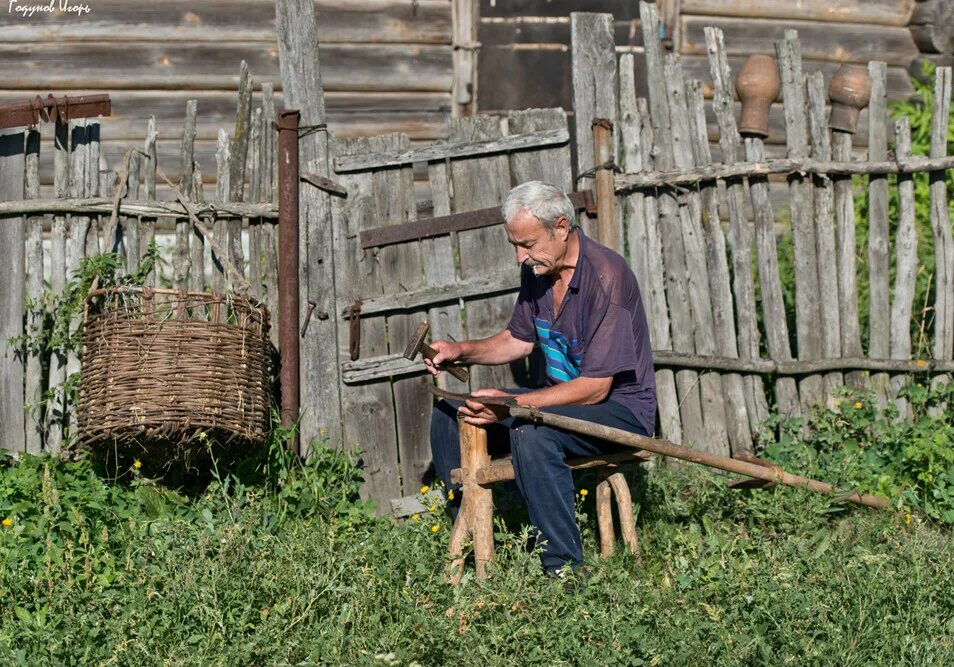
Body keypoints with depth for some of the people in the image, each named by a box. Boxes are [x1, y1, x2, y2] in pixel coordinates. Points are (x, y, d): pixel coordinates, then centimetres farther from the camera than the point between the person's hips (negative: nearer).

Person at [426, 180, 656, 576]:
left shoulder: (606, 276, -24)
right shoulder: (537, 269, 2)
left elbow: (595, 388, -25)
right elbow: (518, 340, 19)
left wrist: (511, 403, -30)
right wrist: (461, 351, 1)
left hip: (619, 406, -9)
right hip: (562, 399, 9)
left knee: (531, 433, -37)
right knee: (448, 417, 1)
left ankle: (565, 570, -28)